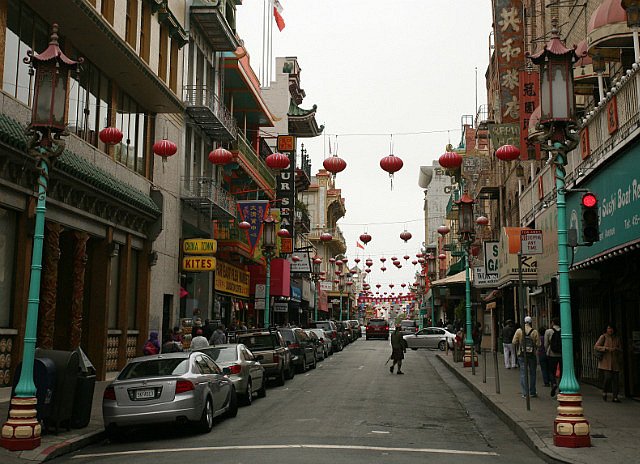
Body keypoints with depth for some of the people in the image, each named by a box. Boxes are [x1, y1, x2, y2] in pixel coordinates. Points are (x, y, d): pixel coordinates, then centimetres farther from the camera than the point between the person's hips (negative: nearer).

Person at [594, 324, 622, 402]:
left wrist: (616, 349, -9)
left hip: (615, 362, 4)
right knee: (608, 377, -17)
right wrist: (606, 348, -18)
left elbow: (621, 350, 14)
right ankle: (604, 392, 9)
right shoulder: (603, 337, -1)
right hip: (605, 361, -4)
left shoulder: (617, 338, 10)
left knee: (616, 379, -2)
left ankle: (615, 397, 3)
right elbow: (596, 347, -6)